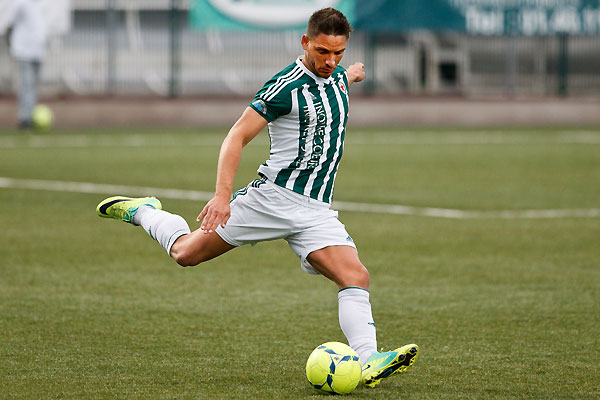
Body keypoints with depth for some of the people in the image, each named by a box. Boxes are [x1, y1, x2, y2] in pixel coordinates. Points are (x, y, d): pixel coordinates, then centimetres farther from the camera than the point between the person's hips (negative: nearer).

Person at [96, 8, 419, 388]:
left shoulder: (337, 76, 10)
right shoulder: (286, 86, -13)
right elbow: (237, 137, -15)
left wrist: (350, 74, 57)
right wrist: (223, 194, -24)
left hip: (317, 211, 5)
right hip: (274, 196, -5)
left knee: (356, 277, -16)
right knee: (187, 253, 2)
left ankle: (369, 362, -24)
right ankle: (142, 212, 31)